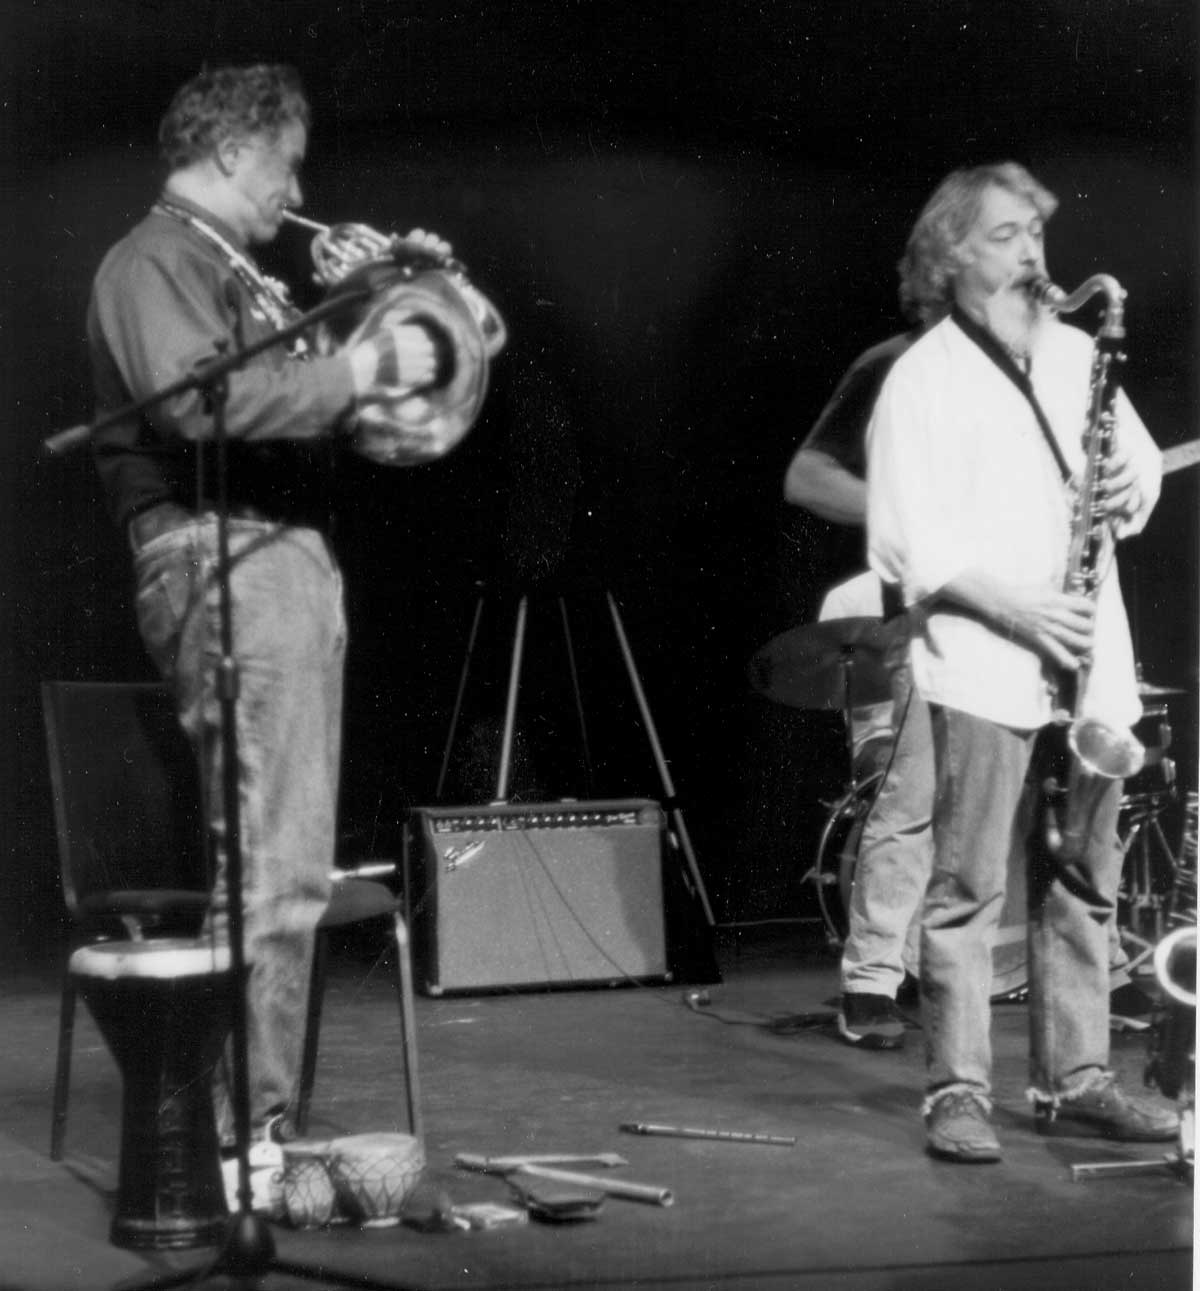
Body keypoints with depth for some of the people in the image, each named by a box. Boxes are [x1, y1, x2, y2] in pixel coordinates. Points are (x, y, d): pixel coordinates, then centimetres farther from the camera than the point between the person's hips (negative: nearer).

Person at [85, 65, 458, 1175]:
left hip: (291, 560, 10)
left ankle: (263, 1119, 18)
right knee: (264, 874, -14)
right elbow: (199, 399, -22)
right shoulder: (153, 263, -6)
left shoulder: (238, 275, 24)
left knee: (291, 872, 12)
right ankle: (241, 1136, -12)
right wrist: (356, 370, -19)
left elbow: (288, 395, 27)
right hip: (223, 565, -10)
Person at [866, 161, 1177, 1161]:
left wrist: (1135, 488, 0)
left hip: (1090, 662, 6)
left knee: (1085, 882, 9)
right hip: (984, 666, -6)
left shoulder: (1076, 352, 14)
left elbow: (1140, 454, 24)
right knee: (967, 887, -4)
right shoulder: (921, 380, -4)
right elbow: (906, 546, -9)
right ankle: (958, 1093, 0)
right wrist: (1018, 610, -18)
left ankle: (1075, 1079, 17)